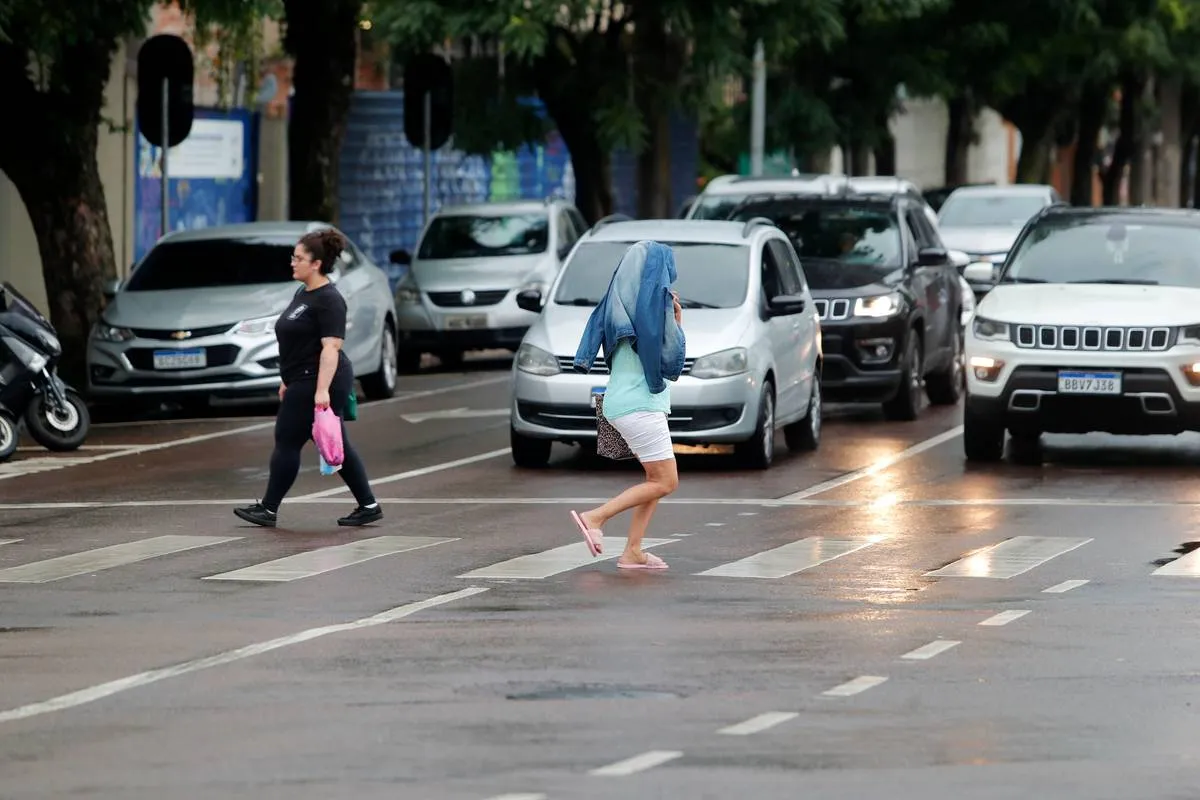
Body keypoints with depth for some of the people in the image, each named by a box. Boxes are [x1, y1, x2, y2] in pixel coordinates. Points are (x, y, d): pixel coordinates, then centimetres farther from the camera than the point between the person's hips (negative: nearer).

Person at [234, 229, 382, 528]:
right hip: (304, 382, 10)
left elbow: (330, 347, -22)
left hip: (315, 383, -10)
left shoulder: (328, 300, -15)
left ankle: (268, 509, 6)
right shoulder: (303, 294, 15)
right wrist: (288, 380, 24)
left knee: (287, 442, -3)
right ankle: (368, 506, 11)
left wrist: (322, 390, -29)